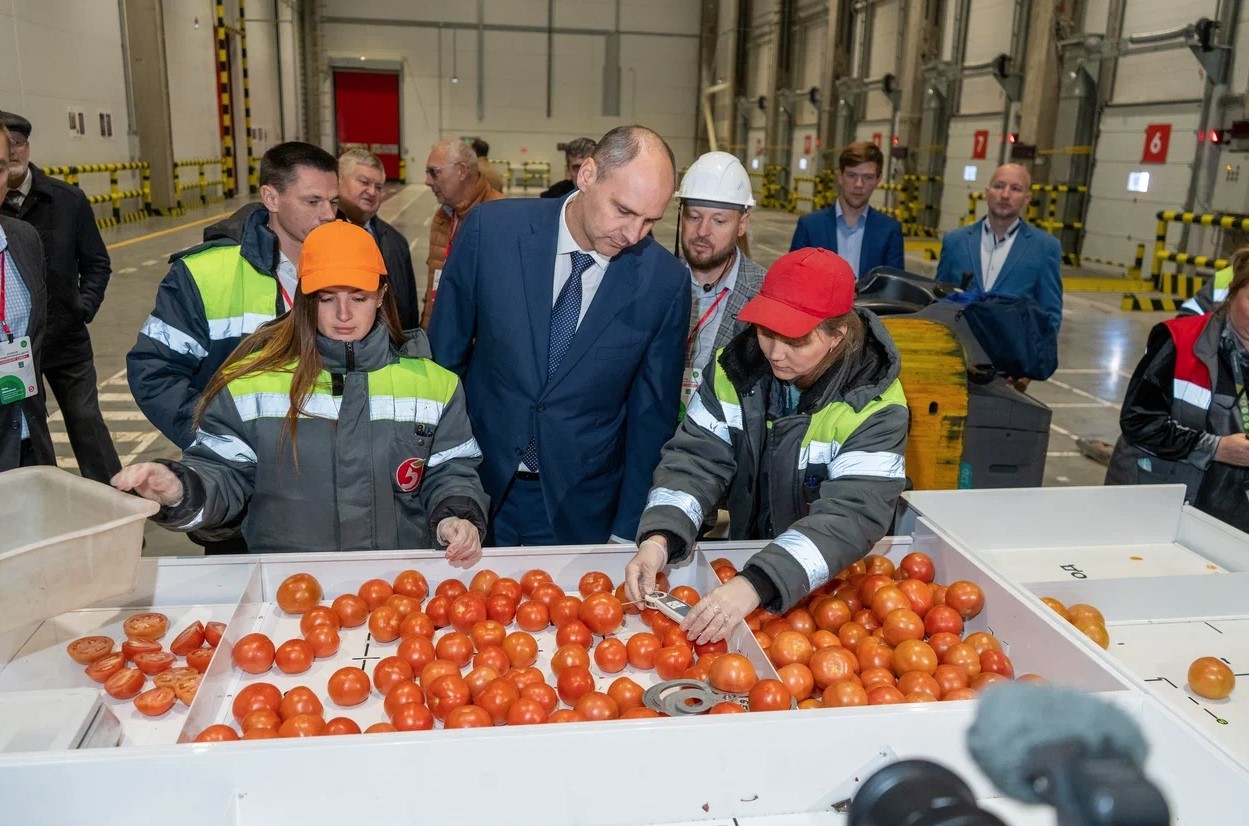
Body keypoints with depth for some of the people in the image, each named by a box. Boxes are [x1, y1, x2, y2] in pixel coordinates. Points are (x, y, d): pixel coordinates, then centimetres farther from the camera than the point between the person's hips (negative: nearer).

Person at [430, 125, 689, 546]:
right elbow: (445, 353, -2)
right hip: (479, 484, 1)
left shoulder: (667, 282, -12)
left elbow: (652, 414, -4)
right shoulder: (491, 229, -13)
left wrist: (627, 530, -2)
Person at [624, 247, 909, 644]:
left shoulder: (873, 405, -19)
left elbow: (854, 513, -29)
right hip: (739, 562, 3)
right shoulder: (736, 367, -7)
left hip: (834, 583, -2)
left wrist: (756, 586, -43)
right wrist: (659, 538, -29)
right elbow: (696, 458, -10)